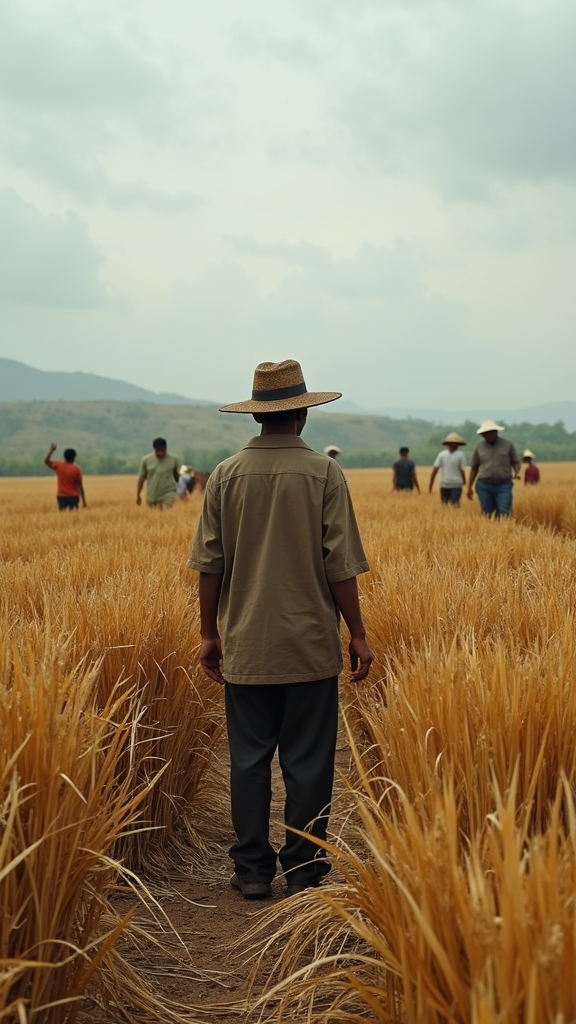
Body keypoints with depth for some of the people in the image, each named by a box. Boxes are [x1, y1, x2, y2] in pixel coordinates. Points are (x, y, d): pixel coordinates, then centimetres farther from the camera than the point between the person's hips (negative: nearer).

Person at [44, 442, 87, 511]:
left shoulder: (58, 465, 1)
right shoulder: (77, 469, -6)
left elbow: (46, 461, 17)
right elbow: (80, 486, -5)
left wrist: (52, 449, 18)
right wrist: (84, 501, -1)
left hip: (61, 496, 2)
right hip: (73, 497, -2)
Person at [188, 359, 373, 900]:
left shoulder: (226, 475, -1)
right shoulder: (323, 472, -8)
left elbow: (209, 564, 1)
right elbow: (340, 565, -8)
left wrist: (209, 633, 11)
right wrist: (358, 634, 1)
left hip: (245, 646, 2)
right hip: (310, 646, -2)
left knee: (249, 760, 10)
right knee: (307, 763, 8)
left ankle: (252, 871, 17)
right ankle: (303, 871, 16)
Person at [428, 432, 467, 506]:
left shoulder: (441, 454, 0)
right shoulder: (460, 455, -5)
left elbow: (435, 470, -3)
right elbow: (462, 471, -7)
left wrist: (430, 485, 1)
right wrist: (464, 483, 10)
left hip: (444, 485, 2)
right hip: (456, 485, -2)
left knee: (444, 505, 10)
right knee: (455, 506, -4)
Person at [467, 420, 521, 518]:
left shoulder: (508, 444, 1)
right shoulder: (479, 446, 5)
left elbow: (516, 462, 8)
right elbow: (474, 468, 11)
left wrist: (516, 473, -14)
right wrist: (469, 487, 9)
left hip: (504, 486, -2)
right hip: (484, 486, 2)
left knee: (504, 513, -15)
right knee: (486, 516, 2)